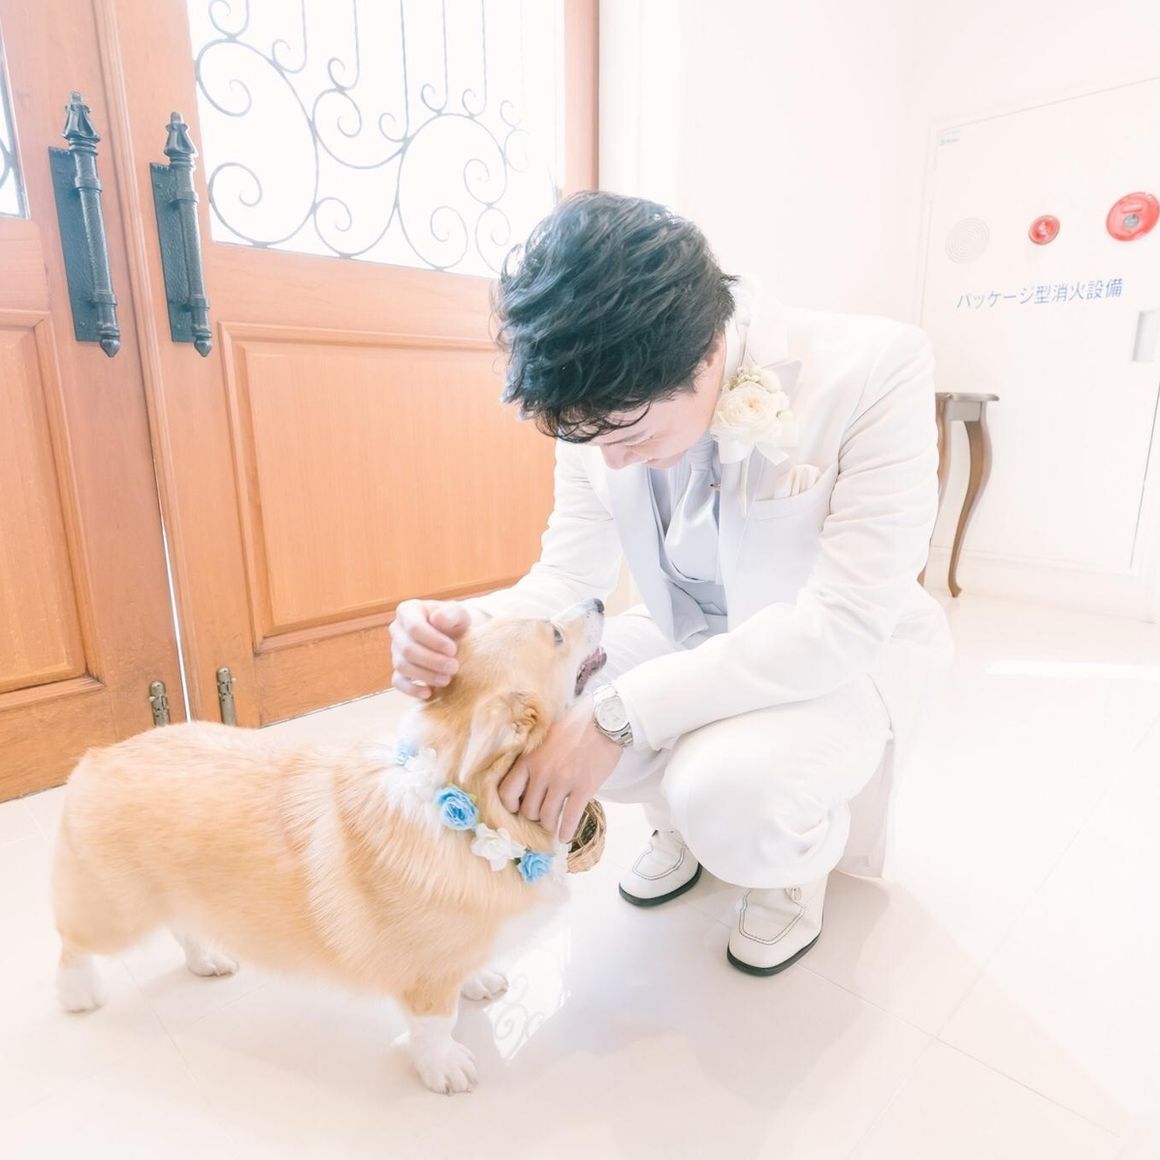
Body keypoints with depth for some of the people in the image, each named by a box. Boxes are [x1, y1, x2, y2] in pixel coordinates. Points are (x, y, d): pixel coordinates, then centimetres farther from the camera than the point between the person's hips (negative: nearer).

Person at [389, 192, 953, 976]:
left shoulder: (877, 368, -28)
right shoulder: (602, 406, -14)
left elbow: (843, 621, -32)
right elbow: (572, 576, -9)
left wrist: (618, 716, -38)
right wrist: (469, 627, -32)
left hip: (846, 655, -4)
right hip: (692, 640, 5)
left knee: (728, 796, -33)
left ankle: (800, 851, 6)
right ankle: (687, 811, 14)